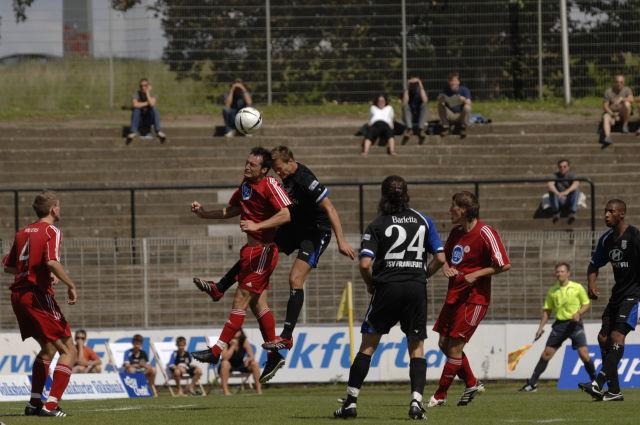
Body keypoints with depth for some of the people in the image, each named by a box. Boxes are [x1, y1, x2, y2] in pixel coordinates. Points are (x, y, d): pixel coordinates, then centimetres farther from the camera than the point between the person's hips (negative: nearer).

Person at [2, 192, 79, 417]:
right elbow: (52, 262, -24)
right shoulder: (51, 231, -8)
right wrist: (71, 286, -13)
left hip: (18, 296, 8)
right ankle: (51, 405, -14)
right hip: (38, 295, -8)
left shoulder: (23, 232, 14)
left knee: (49, 348, 24)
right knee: (68, 350, -3)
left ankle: (34, 402, 21)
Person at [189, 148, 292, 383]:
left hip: (263, 250, -9)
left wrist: (257, 225, -33)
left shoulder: (270, 185, -16)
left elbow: (286, 215, -25)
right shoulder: (246, 186, 11)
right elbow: (231, 211, 24)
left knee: (241, 299, -8)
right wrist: (204, 213, 12)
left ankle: (216, 351, -7)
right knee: (258, 303, 12)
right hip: (253, 249, 9)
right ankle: (275, 355, 18)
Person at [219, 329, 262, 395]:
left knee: (254, 364, -19)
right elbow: (225, 358, -31)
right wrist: (233, 345, -32)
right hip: (228, 367, -3)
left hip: (240, 365, 3)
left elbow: (252, 357, -10)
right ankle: (225, 390, -36)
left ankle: (259, 389, -13)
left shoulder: (244, 341, -8)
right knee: (225, 363, -36)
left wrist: (248, 359, -34)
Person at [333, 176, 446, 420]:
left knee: (368, 344, 7)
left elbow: (365, 264, -9)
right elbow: (440, 258, 4)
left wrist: (370, 284, 9)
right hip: (416, 289, 2)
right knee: (416, 346, 9)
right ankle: (416, 401, -6)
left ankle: (351, 402, 5)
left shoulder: (378, 225, 0)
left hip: (387, 288, -2)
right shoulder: (422, 221, 8)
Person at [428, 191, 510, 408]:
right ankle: (471, 384, 24)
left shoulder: (485, 233, -14)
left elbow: (504, 265, -16)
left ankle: (440, 395, 0)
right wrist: (445, 267, 3)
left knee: (455, 347, -7)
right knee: (444, 343, 9)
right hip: (454, 296, 9)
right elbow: (445, 255, 25)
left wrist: (476, 274, -18)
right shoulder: (456, 232, 10)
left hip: (473, 298, -9)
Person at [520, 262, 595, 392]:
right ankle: (532, 383, 4)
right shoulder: (552, 291, 6)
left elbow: (587, 304, 5)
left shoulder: (577, 288, -2)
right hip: (559, 324, 3)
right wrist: (541, 327, 5)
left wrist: (578, 313, -14)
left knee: (584, 354, -15)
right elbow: (547, 310, 13)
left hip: (575, 323, -3)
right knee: (546, 354, -1)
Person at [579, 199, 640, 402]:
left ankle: (599, 383, -28)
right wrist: (592, 285, 1)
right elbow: (594, 265, 20)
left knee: (617, 335, -19)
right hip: (618, 292, 8)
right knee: (604, 337, 1)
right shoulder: (607, 239, 9)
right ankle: (614, 390, 3)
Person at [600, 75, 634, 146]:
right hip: (611, 113, 0)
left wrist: (621, 99, -37)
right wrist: (612, 114, -20)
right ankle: (607, 137, -55)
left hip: (623, 114, 0)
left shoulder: (627, 90, -2)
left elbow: (631, 100, -20)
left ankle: (625, 125, -13)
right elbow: (605, 106, -4)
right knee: (605, 118, -33)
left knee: (627, 103, -29)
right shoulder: (608, 92, -2)